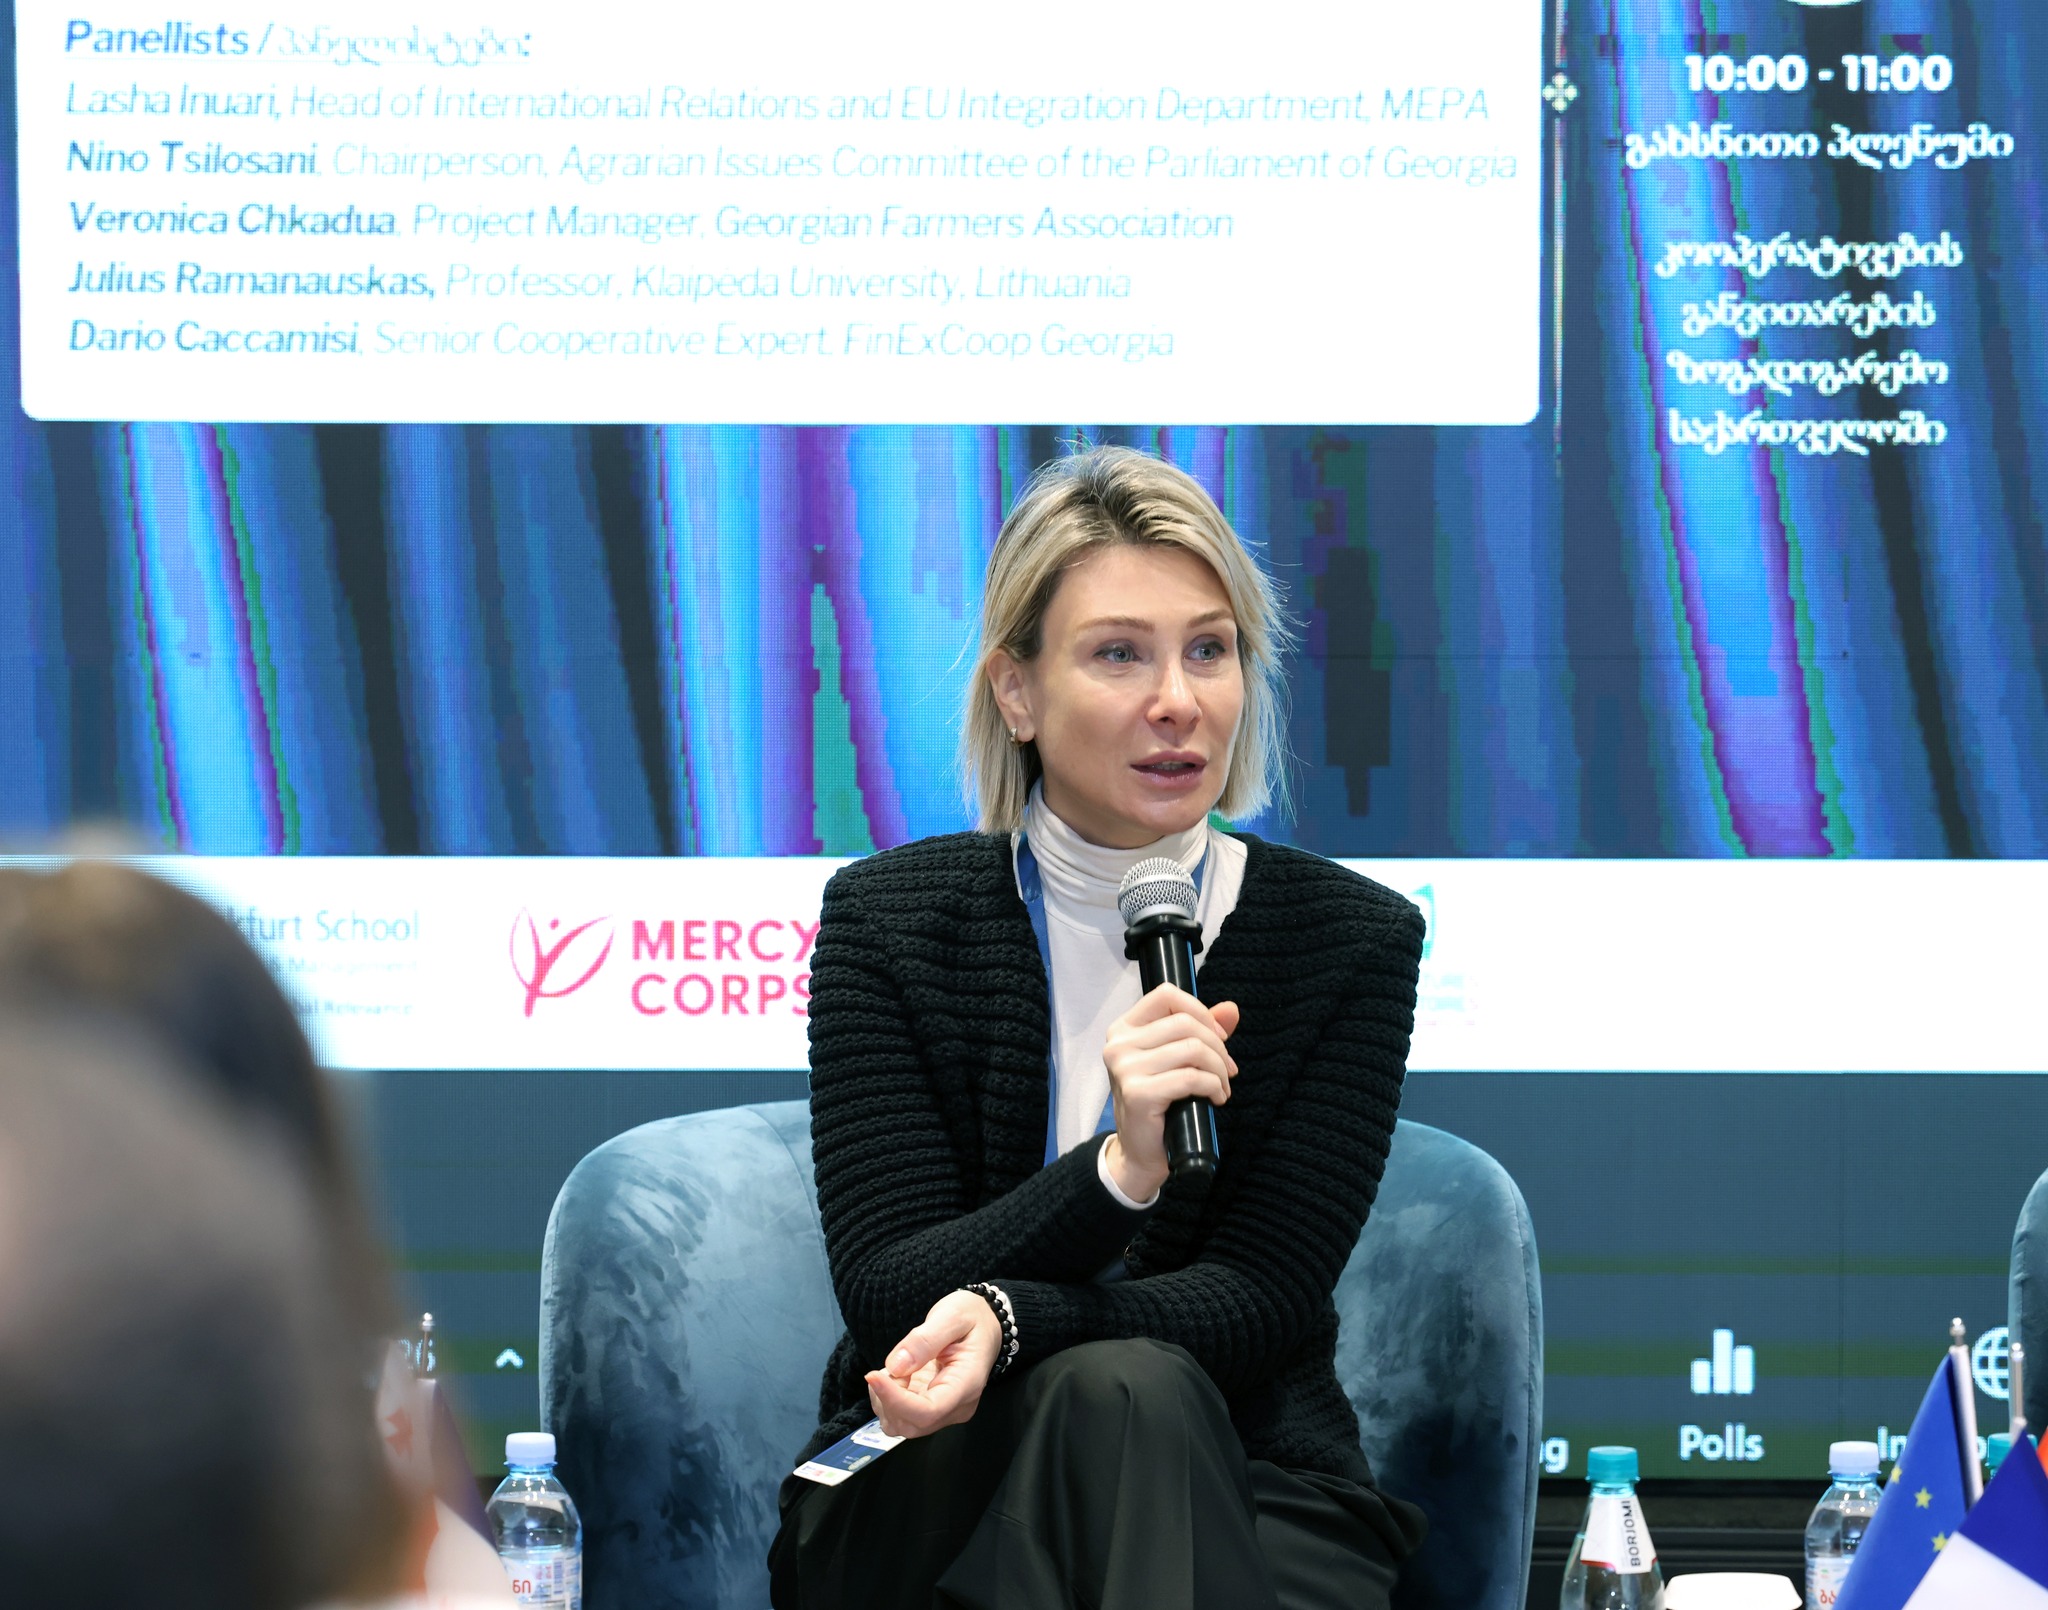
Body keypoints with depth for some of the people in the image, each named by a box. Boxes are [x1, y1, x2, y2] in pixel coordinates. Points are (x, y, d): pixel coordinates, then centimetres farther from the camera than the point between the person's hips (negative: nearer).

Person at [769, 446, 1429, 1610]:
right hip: (933, 1497, 0)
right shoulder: (887, 919, 0)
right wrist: (1116, 1172, -27)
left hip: (1245, 1497, 0)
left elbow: (1261, 1301, -7)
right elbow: (886, 1291, -8)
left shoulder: (1351, 939, 0)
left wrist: (1007, 1318, -27)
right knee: (1122, 1389, -34)